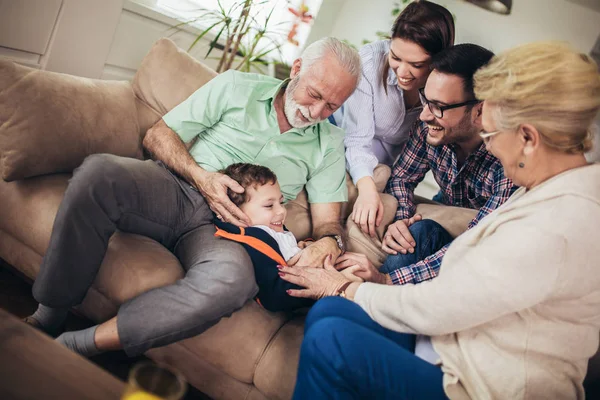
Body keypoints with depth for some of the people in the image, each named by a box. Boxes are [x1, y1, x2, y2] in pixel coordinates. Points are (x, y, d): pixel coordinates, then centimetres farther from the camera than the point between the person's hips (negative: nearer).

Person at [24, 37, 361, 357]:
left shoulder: (329, 144, 10)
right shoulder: (237, 86, 6)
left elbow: (328, 220, 6)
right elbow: (158, 135, 6)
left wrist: (327, 242, -19)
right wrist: (201, 177, -12)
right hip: (175, 189, 1)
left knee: (234, 278, -38)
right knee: (98, 172, -32)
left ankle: (76, 347, -26)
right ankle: (50, 315, -15)